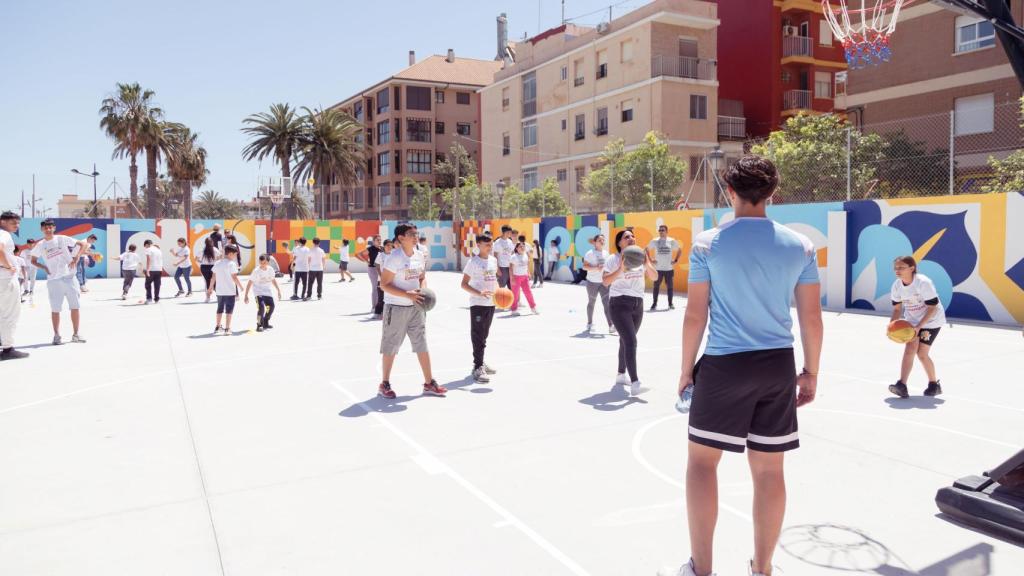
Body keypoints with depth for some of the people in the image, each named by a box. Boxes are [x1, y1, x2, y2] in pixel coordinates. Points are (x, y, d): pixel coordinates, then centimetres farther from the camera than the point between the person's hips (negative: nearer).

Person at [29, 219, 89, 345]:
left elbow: (83, 244, 2)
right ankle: (56, 335, 12)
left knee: (75, 307, 1)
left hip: (69, 277, -1)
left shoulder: (62, 239, 2)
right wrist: (44, 267, -1)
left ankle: (76, 334, 10)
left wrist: (76, 258, -9)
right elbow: (33, 261, 17)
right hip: (53, 280, 1)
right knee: (55, 309, 2)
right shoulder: (40, 245, 6)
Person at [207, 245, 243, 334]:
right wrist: (240, 286, -6)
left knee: (220, 308, 18)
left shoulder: (217, 263, 7)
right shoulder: (231, 264, -11)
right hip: (230, 291, -6)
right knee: (229, 309, 2)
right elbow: (234, 277, -16)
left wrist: (210, 288, 18)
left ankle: (218, 327, 24)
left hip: (219, 291, 6)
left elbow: (213, 277, 9)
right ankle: (227, 328, 2)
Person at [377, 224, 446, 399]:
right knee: (390, 347, 4)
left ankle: (429, 383, 16)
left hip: (416, 307, 6)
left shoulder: (419, 256, 5)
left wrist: (423, 291, -4)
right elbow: (384, 284, -17)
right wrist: (408, 295, -25)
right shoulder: (394, 258, -16)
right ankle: (385, 384, 18)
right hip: (396, 307, -6)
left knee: (422, 345, 8)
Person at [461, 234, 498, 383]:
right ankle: (478, 369, -5)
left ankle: (480, 363, 28)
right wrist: (479, 294, -27)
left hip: (491, 303, 7)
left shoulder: (493, 260, 9)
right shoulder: (473, 262, -12)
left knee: (484, 335, 16)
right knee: (478, 336, -6)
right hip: (477, 304, -7)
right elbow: (464, 284, -13)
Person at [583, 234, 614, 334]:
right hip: (592, 282, -3)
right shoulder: (590, 253, -8)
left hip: (603, 282, 3)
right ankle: (590, 323, 31)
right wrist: (596, 268, -27)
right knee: (591, 303, 12)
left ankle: (611, 326, -19)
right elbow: (584, 266, -14)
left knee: (606, 303, -10)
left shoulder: (606, 253, 8)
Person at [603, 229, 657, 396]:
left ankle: (621, 374, 32)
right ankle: (635, 382, -18)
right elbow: (605, 281, -18)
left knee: (626, 341, 16)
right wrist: (621, 269, -29)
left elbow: (654, 277, 4)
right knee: (630, 342, -16)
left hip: (638, 304, 6)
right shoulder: (613, 259, -8)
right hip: (619, 304, -6)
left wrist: (647, 265, -15)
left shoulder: (640, 257, 9)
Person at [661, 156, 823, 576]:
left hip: (725, 365, -3)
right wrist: (810, 372, 14)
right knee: (769, 470, 12)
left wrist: (686, 370, 4)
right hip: (779, 366, 4)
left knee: (701, 460, 11)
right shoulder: (800, 246, 1)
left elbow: (695, 315, -6)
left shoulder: (707, 243, -7)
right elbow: (811, 317, 3)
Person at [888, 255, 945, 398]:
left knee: (922, 353, -9)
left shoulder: (924, 283, -25)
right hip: (912, 321, 5)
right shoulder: (896, 286, -8)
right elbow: (897, 308, 2)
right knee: (909, 350, -12)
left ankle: (934, 385, 13)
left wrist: (918, 326, -30)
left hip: (931, 321, -5)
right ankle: (902, 386, -15)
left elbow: (932, 308, -22)